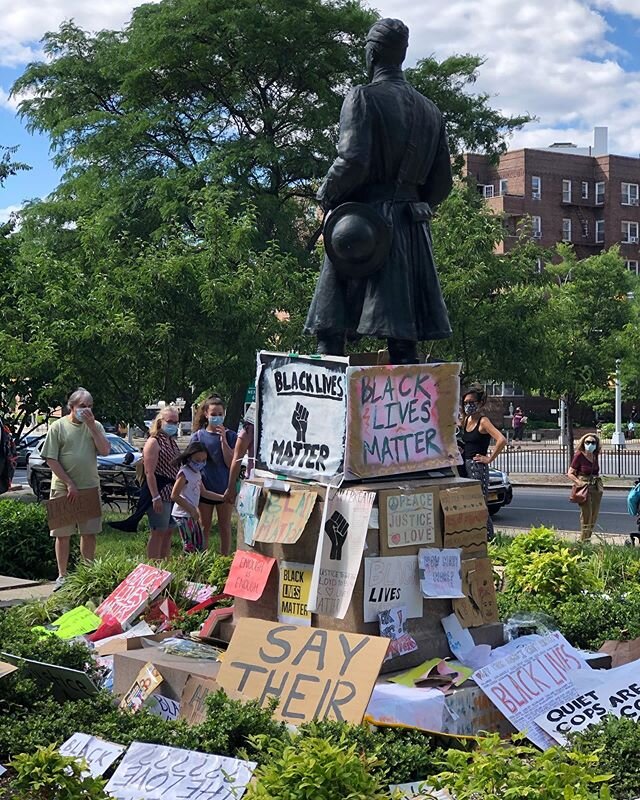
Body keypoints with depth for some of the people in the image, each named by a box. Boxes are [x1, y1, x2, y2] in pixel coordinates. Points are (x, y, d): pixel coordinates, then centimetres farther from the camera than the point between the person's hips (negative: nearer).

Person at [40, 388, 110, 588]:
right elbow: (51, 460, -7)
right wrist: (69, 483, -12)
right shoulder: (58, 426, -3)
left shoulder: (95, 426, 7)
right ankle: (62, 576, 14)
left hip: (91, 488, 3)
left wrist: (91, 425, -12)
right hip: (63, 488, -3)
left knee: (90, 533, 8)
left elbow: (105, 451, -7)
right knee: (63, 534, 4)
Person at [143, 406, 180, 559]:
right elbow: (149, 473, -17)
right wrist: (155, 497, -23)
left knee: (169, 532, 12)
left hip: (173, 494, 8)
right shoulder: (153, 442, -10)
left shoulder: (173, 442, 16)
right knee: (157, 533, -4)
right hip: (160, 495, -8)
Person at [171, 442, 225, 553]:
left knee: (201, 546, 13)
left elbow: (203, 492, 23)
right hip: (183, 515, -10)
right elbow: (174, 496, -19)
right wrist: (191, 509, -18)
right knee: (190, 547, -10)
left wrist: (222, 497, 15)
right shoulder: (184, 473, -15)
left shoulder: (197, 473, 13)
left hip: (192, 515, 10)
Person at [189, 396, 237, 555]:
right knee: (204, 528, 8)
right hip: (205, 488, 0)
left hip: (225, 488, 0)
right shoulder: (198, 436, 0)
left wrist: (223, 439, -15)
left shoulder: (230, 436, 0)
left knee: (225, 527, 8)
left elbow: (231, 463, -8)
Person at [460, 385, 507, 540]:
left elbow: (502, 440, -24)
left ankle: (489, 537, -3)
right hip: (465, 467, 8)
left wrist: (489, 458, -18)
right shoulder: (466, 420, 12)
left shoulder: (483, 421, -11)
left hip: (478, 468, -8)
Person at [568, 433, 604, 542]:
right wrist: (580, 483, -21)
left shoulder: (595, 456, 8)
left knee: (594, 515, 10)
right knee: (586, 515, -6)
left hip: (596, 488, 7)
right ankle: (583, 540, 3)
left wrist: (598, 479, 8)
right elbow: (570, 473, -10)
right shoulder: (579, 455, -11)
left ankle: (588, 538, 23)